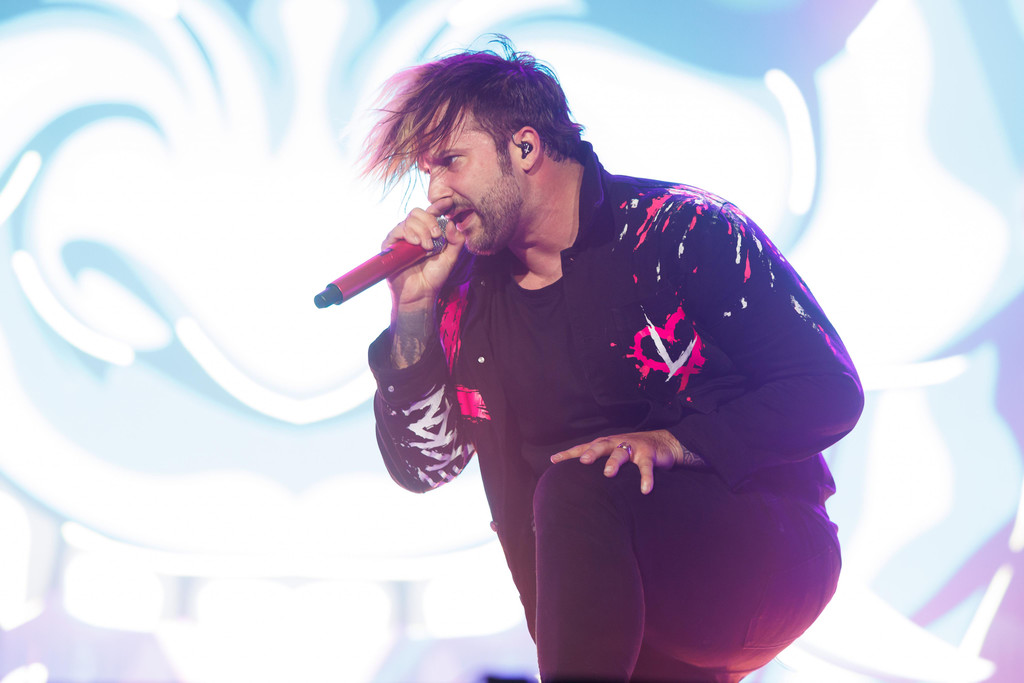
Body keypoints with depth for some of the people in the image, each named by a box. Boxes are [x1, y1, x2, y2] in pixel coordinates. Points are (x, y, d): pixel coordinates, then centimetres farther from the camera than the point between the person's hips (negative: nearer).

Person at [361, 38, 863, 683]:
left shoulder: (681, 228, -7)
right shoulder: (472, 296, 10)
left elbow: (831, 391, -11)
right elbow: (421, 466, 10)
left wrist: (674, 445, -24)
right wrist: (413, 311, 0)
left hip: (766, 555, -5)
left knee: (576, 481, -30)